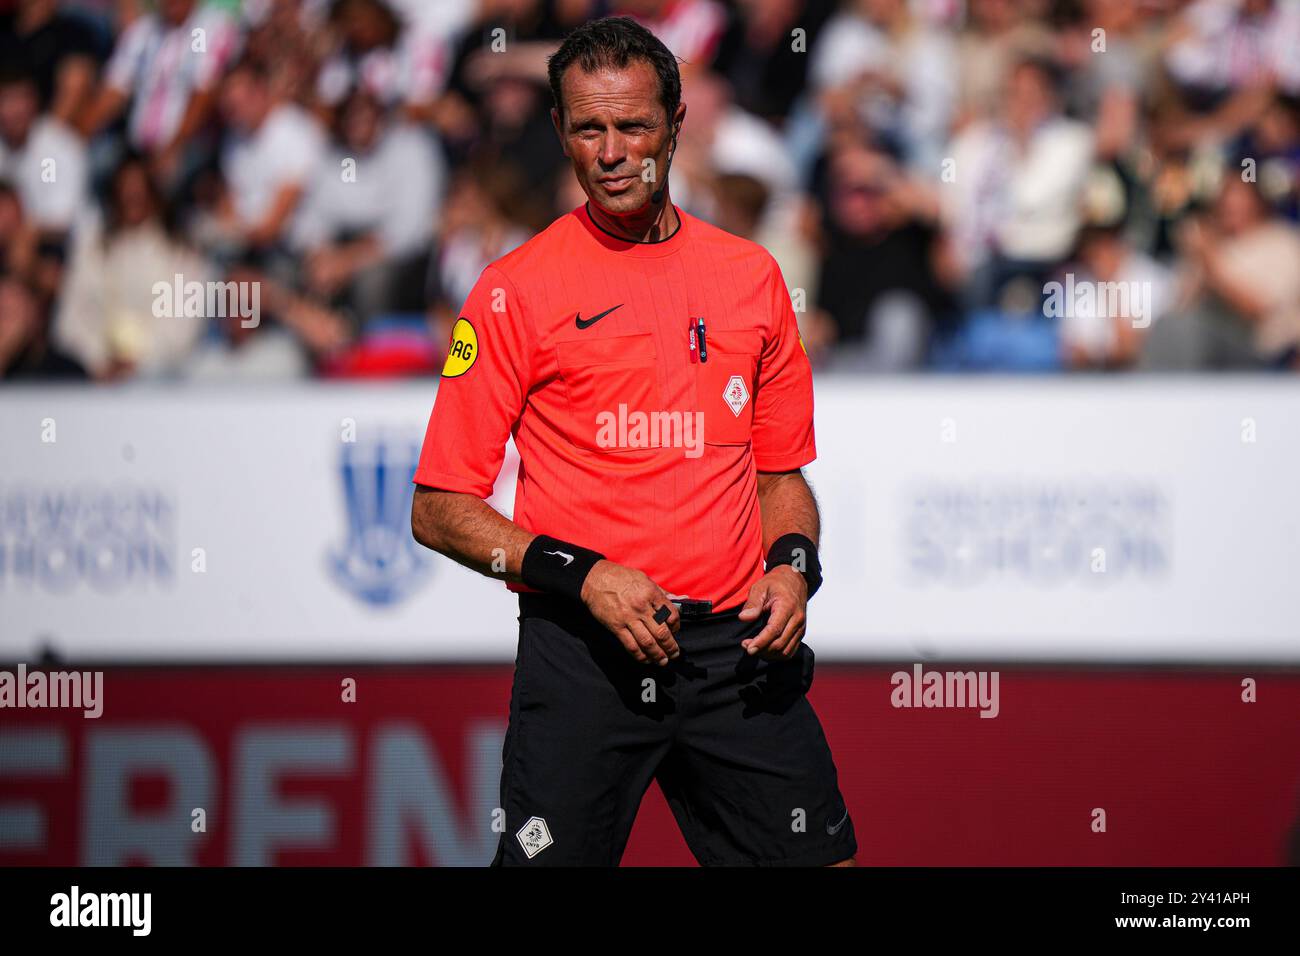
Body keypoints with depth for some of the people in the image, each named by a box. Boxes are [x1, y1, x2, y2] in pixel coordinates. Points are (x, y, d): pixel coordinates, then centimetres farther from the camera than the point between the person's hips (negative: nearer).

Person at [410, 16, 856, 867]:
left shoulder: (752, 276, 11)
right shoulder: (517, 288, -1)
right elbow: (438, 509, -2)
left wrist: (792, 565, 0)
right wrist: (582, 576, -13)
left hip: (736, 640, 3)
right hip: (582, 653, -3)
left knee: (819, 856, -2)